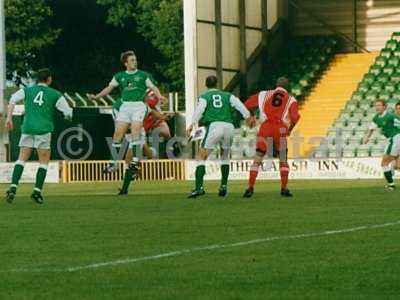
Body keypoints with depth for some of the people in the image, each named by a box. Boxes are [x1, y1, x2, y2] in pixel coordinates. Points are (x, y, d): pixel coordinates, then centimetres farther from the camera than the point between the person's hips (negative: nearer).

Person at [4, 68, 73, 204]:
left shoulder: (27, 90, 12)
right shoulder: (55, 94, 7)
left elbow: (13, 100, -4)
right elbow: (68, 113, 5)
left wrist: (9, 118, -5)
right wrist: (68, 116, 29)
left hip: (27, 128, 2)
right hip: (43, 129, -2)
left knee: (22, 159, 3)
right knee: (44, 161, 7)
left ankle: (13, 187, -14)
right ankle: (37, 191, -4)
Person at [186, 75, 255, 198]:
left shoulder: (204, 97, 16)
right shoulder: (227, 95, 24)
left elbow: (199, 109, -4)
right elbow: (238, 104, 7)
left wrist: (193, 123, -15)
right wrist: (248, 116, -2)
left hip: (214, 126, -3)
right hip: (229, 126, 3)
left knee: (202, 158, -2)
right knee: (225, 157, 25)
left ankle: (199, 187, -17)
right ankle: (224, 186, 19)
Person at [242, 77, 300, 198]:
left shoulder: (264, 95, 18)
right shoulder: (290, 100, 13)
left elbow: (247, 105, 19)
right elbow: (295, 117, -2)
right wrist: (290, 129, 15)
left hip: (265, 128, 1)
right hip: (281, 128, -1)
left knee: (257, 159, 5)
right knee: (283, 160, 16)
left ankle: (250, 188, -5)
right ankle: (284, 188, 11)